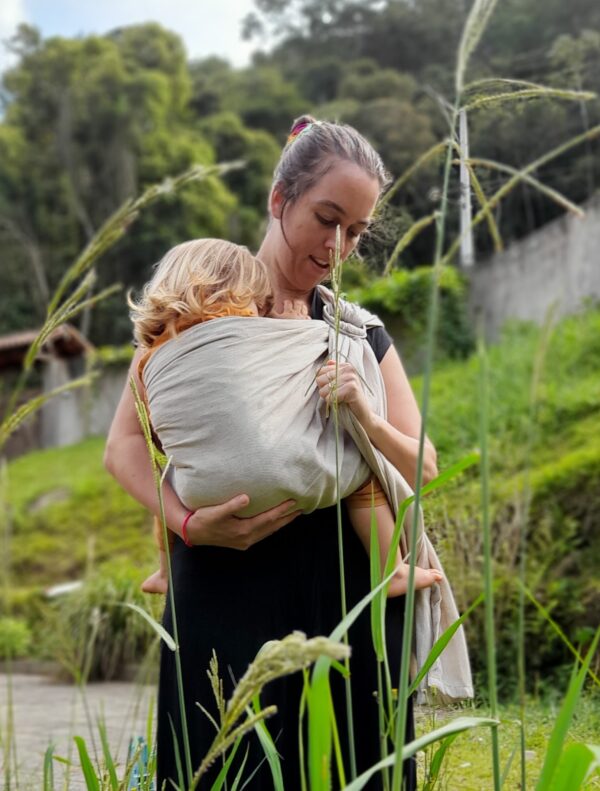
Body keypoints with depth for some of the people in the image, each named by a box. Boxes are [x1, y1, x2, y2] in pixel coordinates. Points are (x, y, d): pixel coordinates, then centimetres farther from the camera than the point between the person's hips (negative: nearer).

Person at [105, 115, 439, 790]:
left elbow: (423, 466, 11)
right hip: (229, 596, -3)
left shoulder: (361, 333, 15)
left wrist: (364, 418, -10)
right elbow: (124, 444, -2)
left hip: (348, 597, 3)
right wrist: (188, 521, -20)